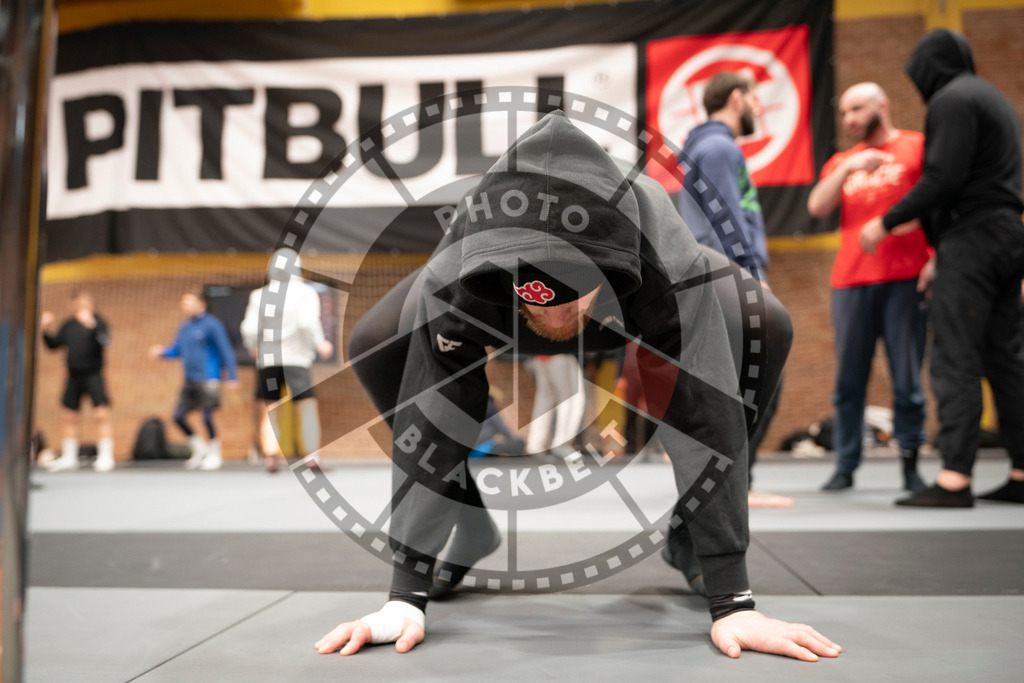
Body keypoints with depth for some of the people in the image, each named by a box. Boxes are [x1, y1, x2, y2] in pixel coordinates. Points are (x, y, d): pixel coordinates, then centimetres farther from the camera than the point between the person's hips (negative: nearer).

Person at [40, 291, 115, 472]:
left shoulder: (97, 321, -6)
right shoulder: (69, 325, 10)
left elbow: (104, 341, -23)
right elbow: (53, 344, 13)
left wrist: (91, 325, -34)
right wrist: (48, 330, -2)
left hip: (93, 374, -6)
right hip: (74, 376, 6)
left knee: (101, 414, -11)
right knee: (69, 416, 10)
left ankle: (105, 457, -4)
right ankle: (68, 458, 21)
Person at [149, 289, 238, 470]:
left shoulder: (212, 325, -7)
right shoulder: (184, 327, 13)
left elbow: (226, 351, -8)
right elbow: (177, 349, 21)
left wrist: (232, 377, -12)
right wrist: (162, 351, -1)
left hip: (208, 379, -7)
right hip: (190, 380, 7)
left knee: (207, 416, -7)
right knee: (179, 416, 4)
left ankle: (215, 454, 12)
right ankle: (200, 448, 21)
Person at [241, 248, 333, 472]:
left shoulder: (259, 295, 6)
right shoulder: (305, 292, -1)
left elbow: (250, 330, -1)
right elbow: (307, 322, -16)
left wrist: (254, 348, 18)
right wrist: (320, 344, -2)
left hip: (267, 360, 3)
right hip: (295, 359, -3)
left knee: (271, 411, 13)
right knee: (307, 408, -2)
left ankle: (271, 456, 1)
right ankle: (312, 456, -10)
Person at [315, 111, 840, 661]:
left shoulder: (672, 269, -45)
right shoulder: (452, 281, -42)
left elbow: (705, 420, -43)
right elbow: (430, 424, -37)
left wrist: (734, 603, -42)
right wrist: (406, 596, -35)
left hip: (636, 267, 0)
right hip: (489, 289, 1)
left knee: (764, 330, -26)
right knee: (374, 348, -21)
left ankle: (693, 523, -3)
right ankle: (474, 525, 0)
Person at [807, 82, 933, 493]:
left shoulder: (918, 147, 8)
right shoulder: (842, 162, 20)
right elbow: (817, 208, 5)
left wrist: (937, 260, -9)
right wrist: (847, 168, -7)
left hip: (905, 280, -3)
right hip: (851, 281, 3)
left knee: (907, 378, -2)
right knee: (849, 379, 1)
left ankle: (910, 465, 8)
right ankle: (845, 466, 6)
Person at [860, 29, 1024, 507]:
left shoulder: (951, 100, -6)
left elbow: (944, 178, -18)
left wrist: (887, 223, -10)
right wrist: (926, 229, 22)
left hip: (971, 238, -10)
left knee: (955, 361, -12)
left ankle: (954, 480, -15)